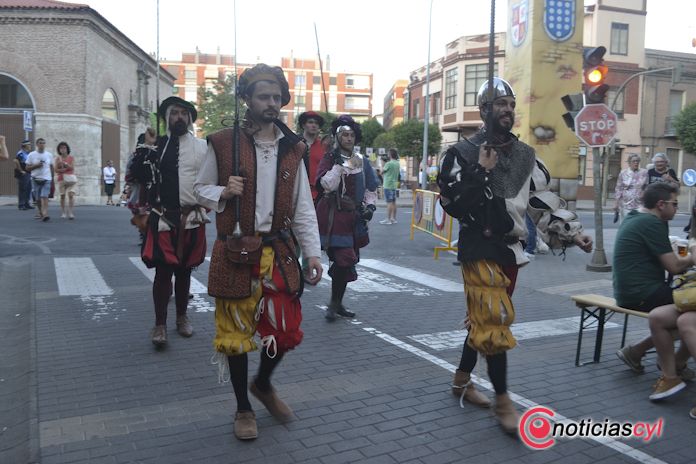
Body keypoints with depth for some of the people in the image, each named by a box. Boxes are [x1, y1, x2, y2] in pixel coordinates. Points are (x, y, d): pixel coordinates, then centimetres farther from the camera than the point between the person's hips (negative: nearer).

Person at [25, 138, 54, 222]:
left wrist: (52, 179, 12)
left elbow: (51, 167, 13)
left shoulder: (49, 155, 6)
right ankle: (40, 213, 26)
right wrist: (36, 165, -15)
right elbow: (27, 168, 2)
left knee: (44, 197, -16)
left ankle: (45, 214, -26)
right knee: (38, 198, 9)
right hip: (36, 179, 1)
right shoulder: (31, 155, 2)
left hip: (46, 179, -1)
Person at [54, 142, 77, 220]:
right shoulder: (58, 159, 8)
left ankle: (70, 212, -14)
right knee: (62, 196, 3)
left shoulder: (71, 158, 5)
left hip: (70, 178, -1)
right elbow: (56, 169, 3)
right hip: (61, 179, 1)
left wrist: (65, 163, -20)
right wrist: (63, 170, -13)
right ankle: (63, 213, 10)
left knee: (71, 195, -13)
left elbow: (72, 168, -6)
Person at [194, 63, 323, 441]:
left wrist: (313, 253, -1)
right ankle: (243, 408, 28)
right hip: (235, 252, -2)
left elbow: (303, 206, 6)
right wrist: (223, 193, -15)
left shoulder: (292, 148, 5)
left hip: (279, 251, 3)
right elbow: (201, 188, 7)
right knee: (235, 330, 7)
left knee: (286, 329, 6)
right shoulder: (223, 143, -3)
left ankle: (263, 384, 37)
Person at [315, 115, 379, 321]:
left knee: (347, 261, 11)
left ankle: (337, 303, 25)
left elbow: (371, 188, 19)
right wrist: (338, 164, -19)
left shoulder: (362, 162, 11)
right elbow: (325, 185, -17)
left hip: (355, 217, 6)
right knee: (344, 259, -15)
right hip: (334, 217, -5)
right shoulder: (329, 159, -2)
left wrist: (370, 205, 3)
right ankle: (334, 303, 1)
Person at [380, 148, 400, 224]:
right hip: (394, 184, 8)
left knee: (389, 202, -7)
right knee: (393, 202, 11)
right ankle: (393, 218, 17)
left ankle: (388, 219, -6)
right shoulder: (398, 164, 10)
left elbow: (382, 172, -6)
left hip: (388, 185, -8)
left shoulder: (389, 163, -15)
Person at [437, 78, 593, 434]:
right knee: (495, 319, -9)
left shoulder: (525, 156, 10)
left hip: (511, 250, 6)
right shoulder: (463, 153, -7)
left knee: (483, 318, 14)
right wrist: (480, 173, -18)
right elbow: (451, 204, -14)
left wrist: (571, 233, 1)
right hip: (479, 249, -6)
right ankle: (503, 400, 4)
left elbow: (544, 202, 11)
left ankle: (462, 380, 31)